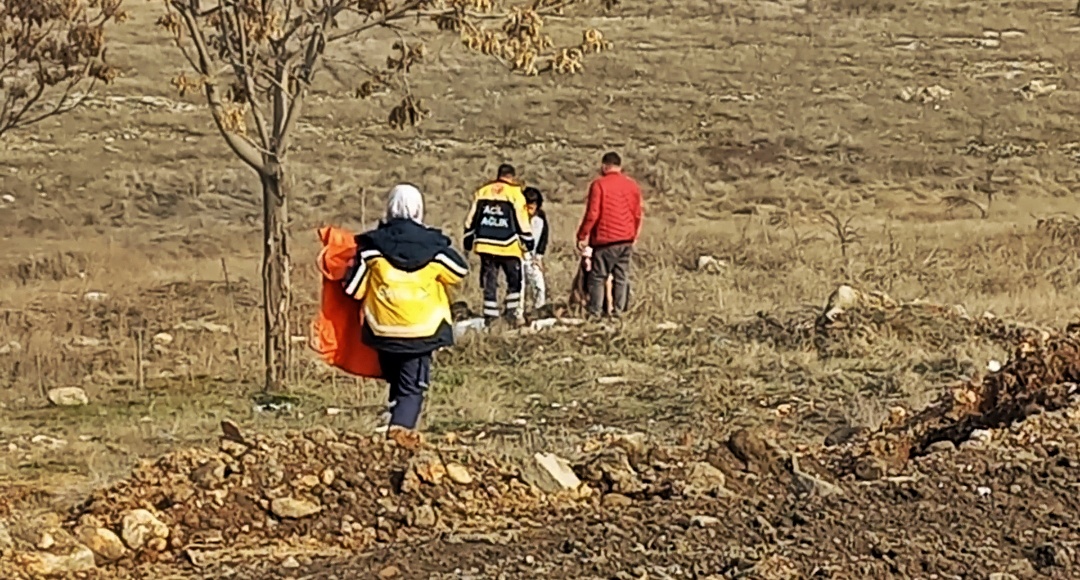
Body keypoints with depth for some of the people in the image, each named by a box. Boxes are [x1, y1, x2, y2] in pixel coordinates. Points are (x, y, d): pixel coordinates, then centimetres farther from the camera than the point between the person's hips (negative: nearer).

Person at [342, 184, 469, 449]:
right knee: (413, 385, 1)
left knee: (395, 380, 20)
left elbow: (353, 288, -2)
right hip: (422, 329, -1)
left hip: (383, 328, 1)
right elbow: (460, 272, 12)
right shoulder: (434, 246, -5)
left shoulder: (372, 245, -5)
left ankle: (400, 422, 21)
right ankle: (402, 425, -20)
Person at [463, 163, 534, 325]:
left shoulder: (481, 192, 9)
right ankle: (511, 312, 5)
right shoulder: (515, 194, -4)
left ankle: (490, 315, 6)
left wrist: (468, 242, 18)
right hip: (507, 246, -4)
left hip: (485, 244, 4)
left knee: (489, 281, 8)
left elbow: (471, 219, 11)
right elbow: (522, 221, -4)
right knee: (514, 280, 10)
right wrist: (528, 242, 4)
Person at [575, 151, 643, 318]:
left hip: (605, 241, -5)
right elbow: (637, 215, 15)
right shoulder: (632, 186, 9)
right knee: (621, 277, 8)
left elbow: (592, 214, -11)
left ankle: (595, 313, -5)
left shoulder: (599, 184, -8)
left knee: (597, 277, 0)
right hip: (626, 240, 5)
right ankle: (619, 312, 6)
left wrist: (583, 235, -4)